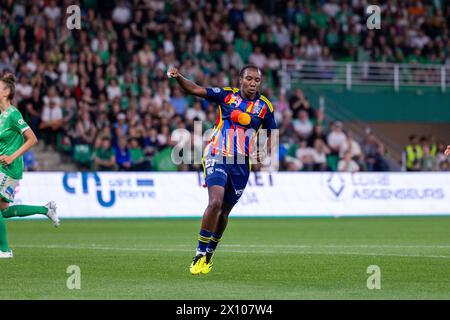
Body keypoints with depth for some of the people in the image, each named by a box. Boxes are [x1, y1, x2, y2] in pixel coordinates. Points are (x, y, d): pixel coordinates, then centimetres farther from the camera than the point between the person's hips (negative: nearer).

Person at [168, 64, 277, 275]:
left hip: (241, 164, 3)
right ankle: (200, 254, -14)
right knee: (215, 202, -23)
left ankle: (210, 253, 34)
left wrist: (265, 152, -3)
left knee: (224, 212, 11)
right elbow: (195, 90, -6)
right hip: (217, 158, -3)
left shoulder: (264, 106, 4)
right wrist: (178, 78, -25)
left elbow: (271, 134, 16)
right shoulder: (226, 95, -1)